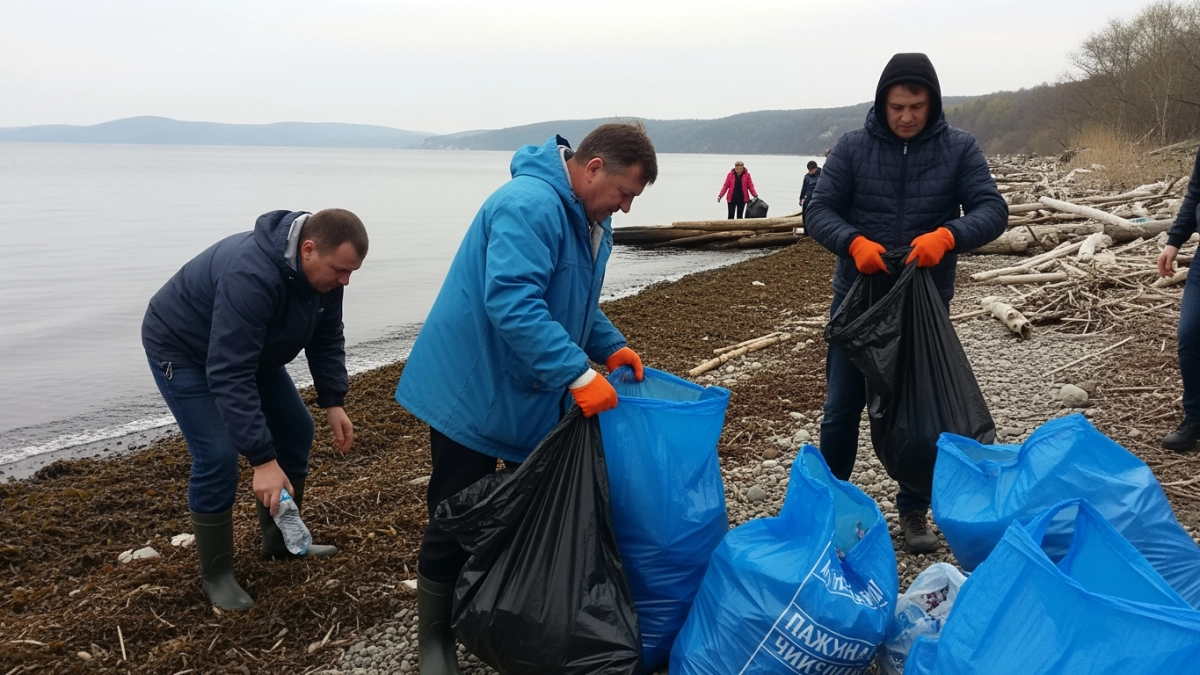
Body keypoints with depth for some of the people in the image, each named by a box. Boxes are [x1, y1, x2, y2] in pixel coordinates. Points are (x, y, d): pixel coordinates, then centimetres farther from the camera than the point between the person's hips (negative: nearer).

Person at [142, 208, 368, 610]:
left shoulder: (321, 269, -17)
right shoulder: (251, 276, -42)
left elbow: (326, 337, -3)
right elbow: (229, 376, -44)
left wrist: (333, 402, -13)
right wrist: (262, 460, -46)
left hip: (250, 348, 8)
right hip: (182, 349, -8)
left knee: (295, 430, 6)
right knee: (218, 457, -16)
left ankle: (281, 542, 22)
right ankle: (216, 575, 2)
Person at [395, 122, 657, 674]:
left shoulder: (591, 221, 8)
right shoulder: (529, 205, -25)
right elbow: (513, 303, -36)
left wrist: (611, 347, 2)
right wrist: (577, 375, -37)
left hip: (534, 395, 10)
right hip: (474, 391, -9)